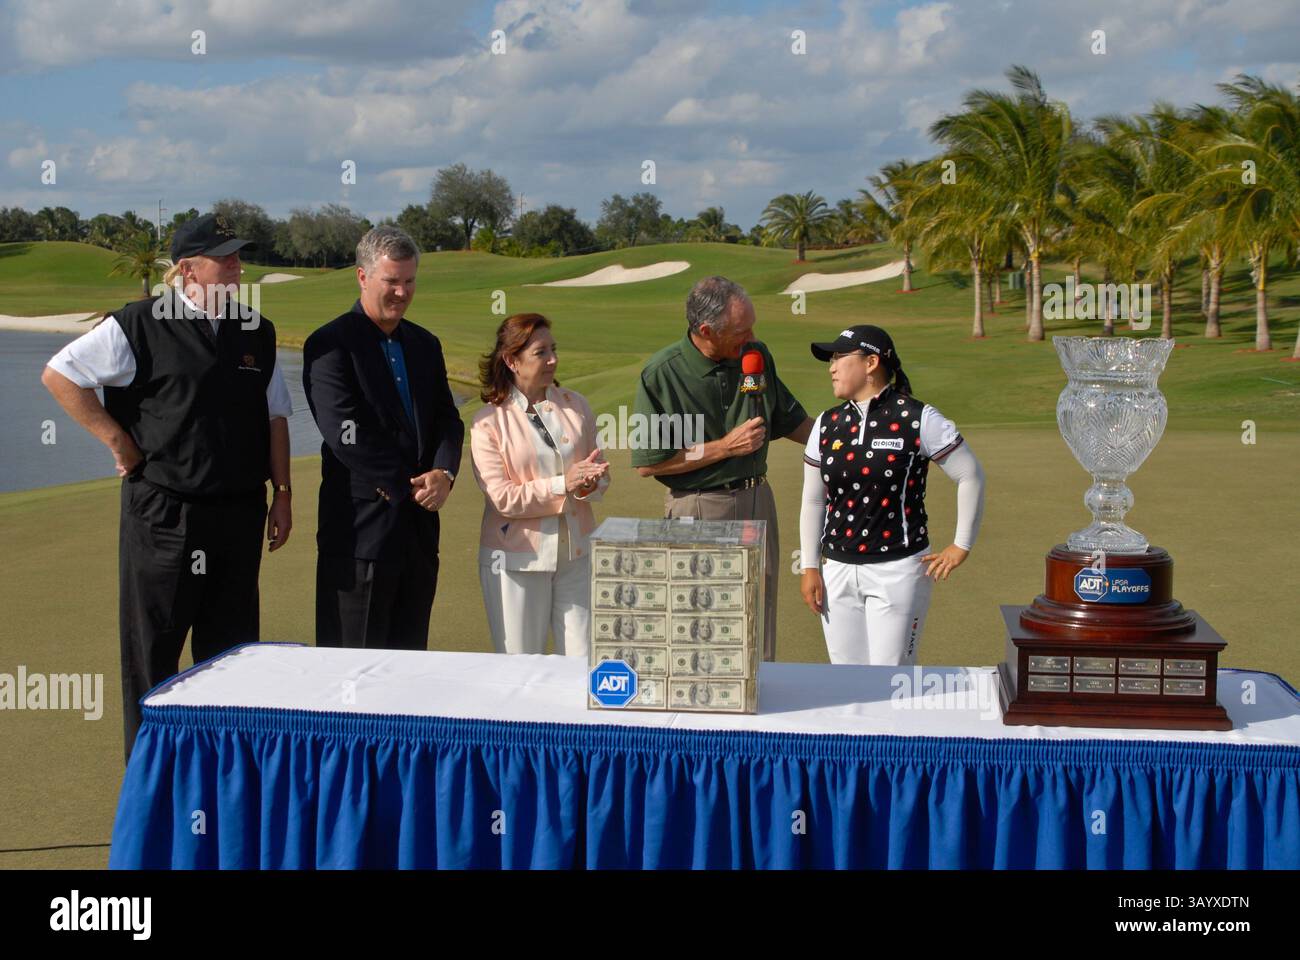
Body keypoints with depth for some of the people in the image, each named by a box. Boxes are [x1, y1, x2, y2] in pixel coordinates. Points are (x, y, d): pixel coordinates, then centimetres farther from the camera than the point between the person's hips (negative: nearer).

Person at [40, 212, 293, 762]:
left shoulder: (257, 332, 10)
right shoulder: (140, 326, -7)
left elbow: (275, 417, 14)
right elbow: (58, 375, -5)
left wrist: (281, 494, 9)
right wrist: (116, 439, -6)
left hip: (239, 510, 5)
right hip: (163, 511, -5)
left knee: (230, 641, 12)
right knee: (154, 643, 4)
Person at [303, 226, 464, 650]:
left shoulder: (425, 345, 15)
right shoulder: (330, 344, -8)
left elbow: (448, 421, 12)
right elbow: (347, 436, -15)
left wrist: (443, 474, -8)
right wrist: (408, 487, -11)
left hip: (419, 527, 7)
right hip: (361, 530, -6)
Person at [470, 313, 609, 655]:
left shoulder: (575, 405, 6)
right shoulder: (489, 421, -6)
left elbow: (601, 477, 8)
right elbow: (502, 498, -12)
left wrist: (589, 483, -15)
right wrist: (563, 484, -19)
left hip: (576, 554, 3)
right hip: (517, 559, -3)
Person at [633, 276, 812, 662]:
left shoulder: (756, 355, 1)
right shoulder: (661, 374, -14)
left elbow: (789, 420, 17)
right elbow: (648, 463, -13)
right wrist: (726, 446, -15)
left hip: (756, 500, 5)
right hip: (697, 509, -5)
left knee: (759, 638, 11)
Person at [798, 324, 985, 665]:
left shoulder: (917, 420, -6)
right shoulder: (827, 424, 8)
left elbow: (971, 476, 0)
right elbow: (813, 501, 12)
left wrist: (961, 546, -1)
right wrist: (810, 567, 8)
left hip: (898, 570, -5)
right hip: (837, 570, 5)